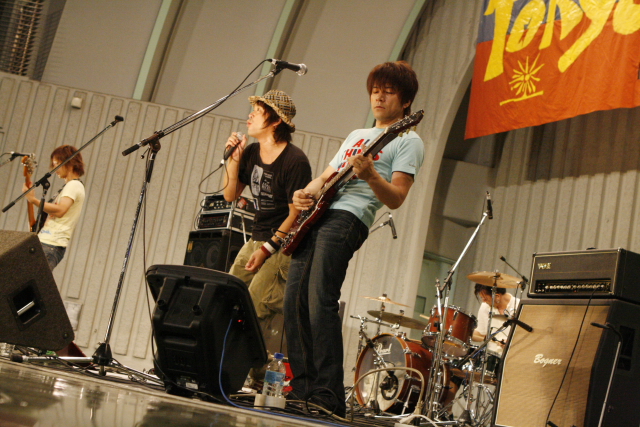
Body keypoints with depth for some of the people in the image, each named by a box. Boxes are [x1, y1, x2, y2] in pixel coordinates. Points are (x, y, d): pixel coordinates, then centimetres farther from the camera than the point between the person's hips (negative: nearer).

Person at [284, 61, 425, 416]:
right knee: (294, 302, 0)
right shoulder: (356, 135, 30)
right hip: (316, 215, 8)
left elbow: (396, 199, -5)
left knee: (320, 304, -20)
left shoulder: (408, 141, 6)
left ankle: (328, 396, -19)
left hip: (348, 218, -8)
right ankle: (302, 388, 5)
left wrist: (369, 176, -23)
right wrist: (306, 193, 9)